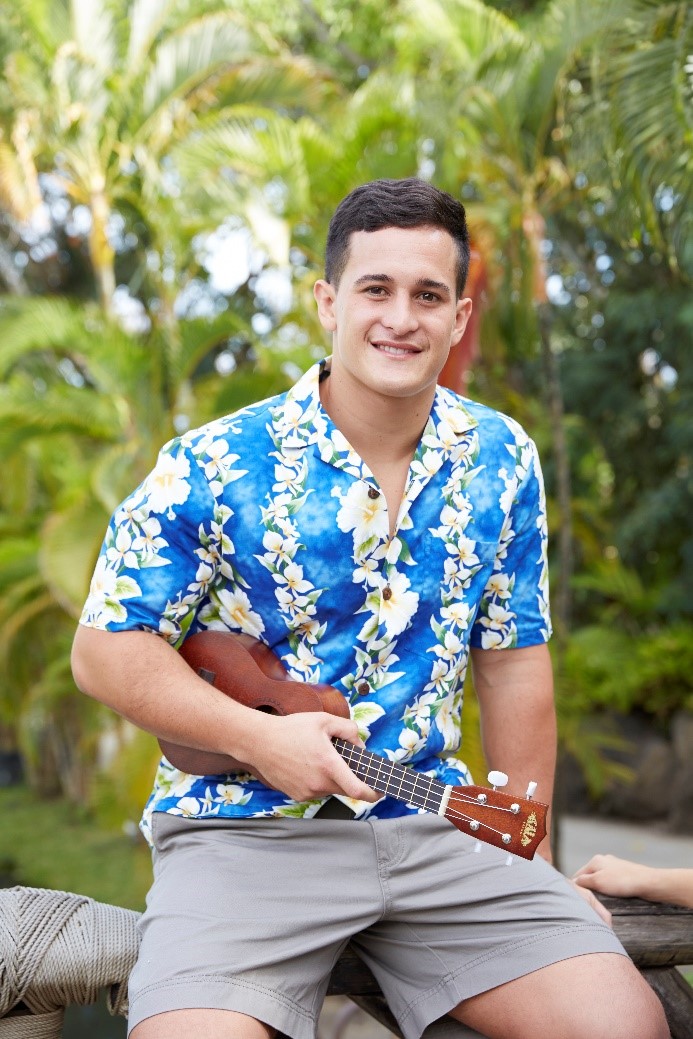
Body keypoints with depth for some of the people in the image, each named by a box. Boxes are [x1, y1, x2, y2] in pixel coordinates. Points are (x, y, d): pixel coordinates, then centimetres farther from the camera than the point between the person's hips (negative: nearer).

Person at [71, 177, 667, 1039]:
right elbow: (106, 650, -3)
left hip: (434, 827, 4)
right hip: (245, 833, -3)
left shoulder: (500, 462, 6)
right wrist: (258, 738, -16)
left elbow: (513, 662, 12)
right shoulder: (212, 467, -7)